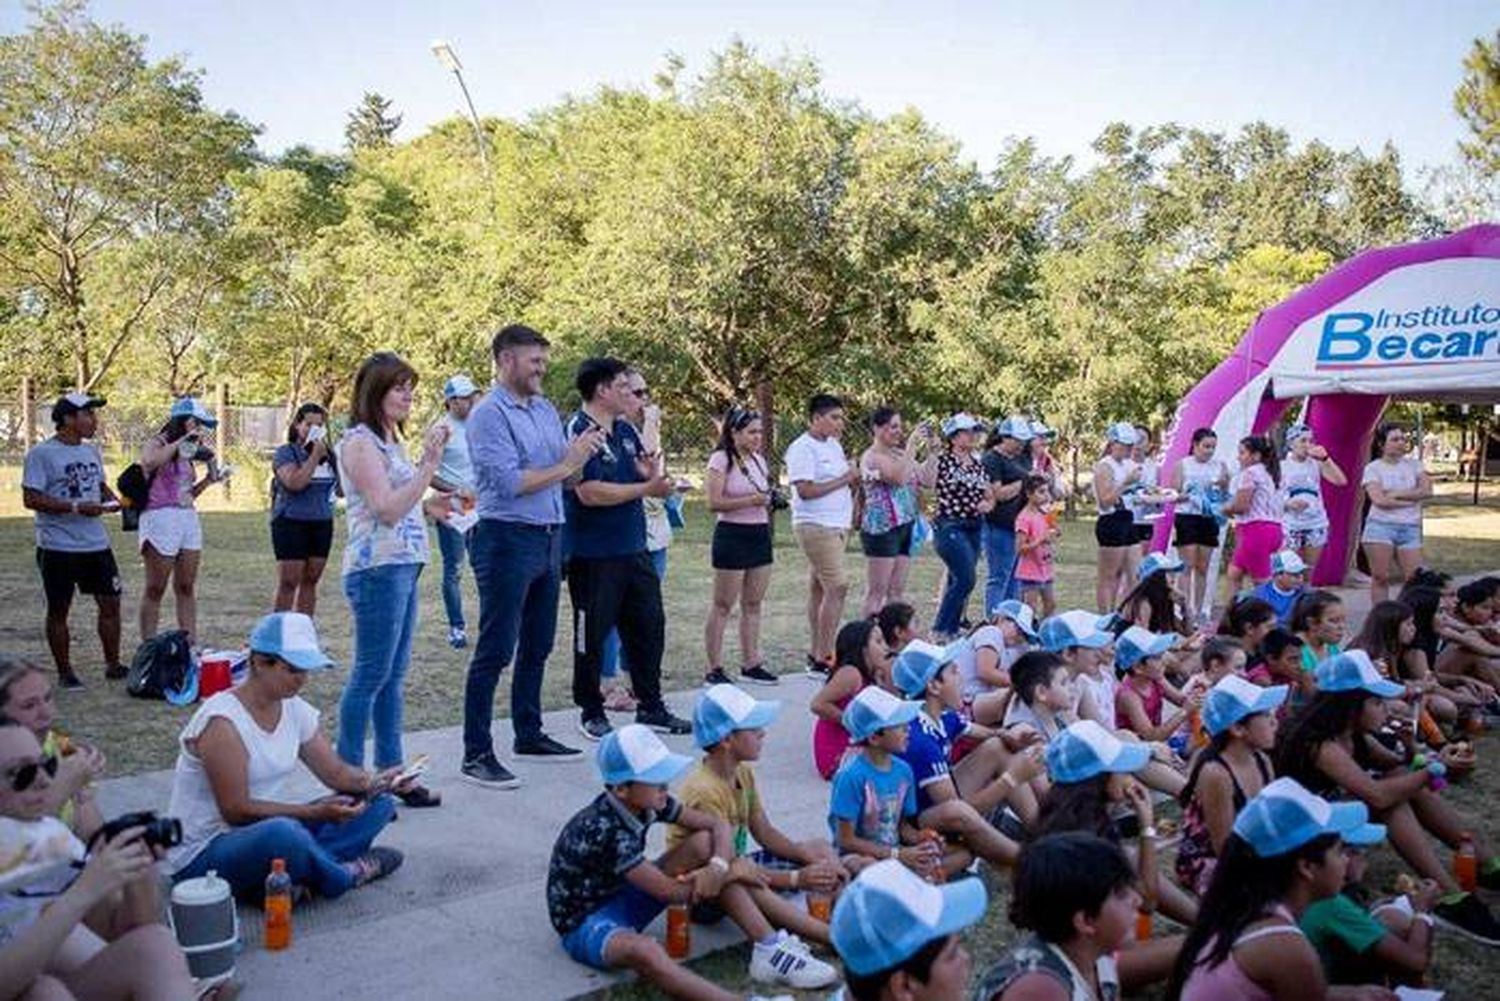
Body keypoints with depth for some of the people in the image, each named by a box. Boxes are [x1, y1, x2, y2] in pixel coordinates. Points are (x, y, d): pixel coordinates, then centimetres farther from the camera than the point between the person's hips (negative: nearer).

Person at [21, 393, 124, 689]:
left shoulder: (92, 450, 11)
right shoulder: (41, 454, -10)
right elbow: (30, 498, -14)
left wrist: (111, 499, 2)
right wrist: (76, 507, -21)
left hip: (96, 543, 6)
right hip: (58, 547, -6)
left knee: (110, 602, 7)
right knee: (59, 610, 6)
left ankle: (113, 665, 20)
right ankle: (65, 672, 18)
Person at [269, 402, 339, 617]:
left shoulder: (328, 454, 12)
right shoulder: (286, 452, -4)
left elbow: (340, 486, 19)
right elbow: (295, 482, -20)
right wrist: (315, 456, -16)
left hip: (322, 524, 5)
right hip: (291, 523, -5)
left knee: (311, 581, 8)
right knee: (288, 582, -5)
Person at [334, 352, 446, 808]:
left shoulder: (388, 441, 17)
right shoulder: (360, 442, -11)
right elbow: (386, 509, -19)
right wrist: (429, 464, -18)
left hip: (404, 566, 9)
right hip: (377, 569, -9)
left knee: (393, 676, 12)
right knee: (371, 675, -4)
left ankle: (390, 772, 20)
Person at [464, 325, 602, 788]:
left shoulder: (546, 409, 14)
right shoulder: (489, 414, -10)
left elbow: (562, 470, 14)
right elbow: (509, 482, -19)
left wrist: (582, 451, -5)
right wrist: (565, 465, -12)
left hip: (549, 538, 8)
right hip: (508, 540, -8)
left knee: (537, 646, 16)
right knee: (495, 650, -3)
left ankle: (529, 735, 29)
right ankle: (476, 754, 4)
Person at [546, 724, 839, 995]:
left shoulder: (650, 802, -9)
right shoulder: (604, 830, -31)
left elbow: (718, 825, -4)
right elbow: (671, 893, -26)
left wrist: (718, 867, -25)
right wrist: (731, 873, -15)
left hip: (625, 898, 8)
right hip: (585, 922, -8)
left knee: (704, 842, -11)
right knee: (644, 950, -44)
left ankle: (769, 949, -15)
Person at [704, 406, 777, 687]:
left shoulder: (758, 459, 13)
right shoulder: (721, 459, -9)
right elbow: (714, 502, -17)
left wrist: (771, 499, 1)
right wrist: (751, 500, -22)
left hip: (760, 534, 7)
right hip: (732, 535, -7)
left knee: (753, 604, 10)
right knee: (723, 606, -1)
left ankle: (750, 664, 18)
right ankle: (714, 669, 4)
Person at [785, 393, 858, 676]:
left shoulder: (834, 446, 16)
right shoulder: (802, 448, -11)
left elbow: (846, 479, 26)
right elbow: (805, 490, -19)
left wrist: (853, 477, 5)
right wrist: (843, 480, -13)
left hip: (836, 525, 9)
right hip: (815, 526, -9)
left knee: (819, 588, 11)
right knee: (837, 586, -13)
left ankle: (815, 653, 17)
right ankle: (824, 657, -8)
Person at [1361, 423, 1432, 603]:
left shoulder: (1414, 465, 11)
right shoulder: (1373, 468, 0)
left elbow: (1427, 490, -3)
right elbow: (1380, 500, -11)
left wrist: (1395, 494, -10)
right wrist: (1412, 499, -6)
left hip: (1410, 528, 3)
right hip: (1380, 527, -3)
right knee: (1381, 577, -2)